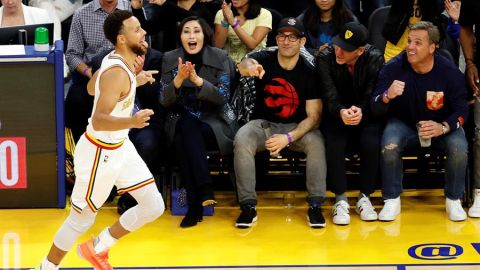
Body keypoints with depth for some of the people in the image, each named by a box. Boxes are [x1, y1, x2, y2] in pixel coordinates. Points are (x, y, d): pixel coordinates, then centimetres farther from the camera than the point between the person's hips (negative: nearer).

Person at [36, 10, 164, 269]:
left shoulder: (116, 60, 0)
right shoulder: (118, 72, -28)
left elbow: (93, 86, 19)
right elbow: (98, 120, -36)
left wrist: (134, 81, 18)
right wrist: (131, 121, -52)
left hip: (120, 146, 9)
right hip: (100, 153, -9)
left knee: (154, 206, 7)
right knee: (81, 220, 5)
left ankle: (97, 248, 22)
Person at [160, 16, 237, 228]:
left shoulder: (220, 57, -2)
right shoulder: (170, 58, 3)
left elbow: (223, 97, -10)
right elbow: (164, 101, -2)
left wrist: (198, 80, -25)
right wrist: (178, 80, -21)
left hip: (212, 123, -1)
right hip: (180, 122, 1)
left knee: (184, 139, -32)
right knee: (187, 126, -34)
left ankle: (195, 205, -31)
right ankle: (205, 190, -36)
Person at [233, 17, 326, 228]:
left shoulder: (309, 72, -9)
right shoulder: (264, 59, -9)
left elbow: (314, 116, -12)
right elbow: (243, 66, -34)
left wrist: (288, 138, -28)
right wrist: (249, 67, -61)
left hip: (296, 127, 0)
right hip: (263, 124, 0)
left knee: (317, 142, -31)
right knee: (241, 140, -31)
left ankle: (315, 206, -19)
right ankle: (248, 206, -22)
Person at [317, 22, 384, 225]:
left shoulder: (374, 59, -11)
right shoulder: (326, 58, -12)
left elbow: (373, 94, -17)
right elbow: (329, 95, -21)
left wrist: (361, 111, -41)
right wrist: (341, 112, -44)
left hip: (366, 117, 0)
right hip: (336, 117, 0)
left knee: (372, 143, -31)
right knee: (334, 143, -32)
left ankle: (364, 197, -11)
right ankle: (340, 199, -18)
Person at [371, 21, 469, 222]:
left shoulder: (449, 72, -17)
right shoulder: (393, 68, -17)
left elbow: (461, 110, -11)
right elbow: (375, 109, -18)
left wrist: (443, 127, -33)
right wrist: (387, 96, -43)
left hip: (441, 125, 0)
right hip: (404, 123, 0)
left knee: (459, 147, -29)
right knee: (389, 145, -31)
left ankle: (453, 200, -3)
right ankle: (392, 200, -11)